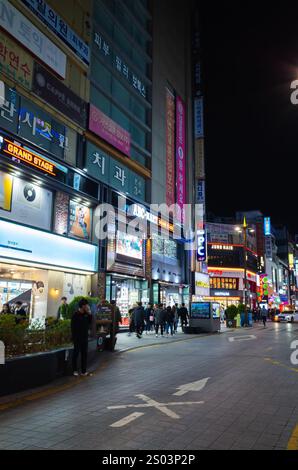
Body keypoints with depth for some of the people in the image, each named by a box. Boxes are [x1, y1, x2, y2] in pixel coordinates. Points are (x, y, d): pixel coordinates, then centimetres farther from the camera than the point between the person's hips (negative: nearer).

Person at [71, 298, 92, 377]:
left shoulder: (86, 314, 6)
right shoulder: (76, 315, -12)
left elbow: (89, 322, 12)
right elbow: (73, 327, -12)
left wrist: (89, 314, 0)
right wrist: (74, 337, -15)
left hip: (85, 337, 6)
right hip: (77, 337, -6)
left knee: (84, 354, 8)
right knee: (76, 353, 4)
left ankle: (84, 371, 14)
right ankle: (75, 370, 13)